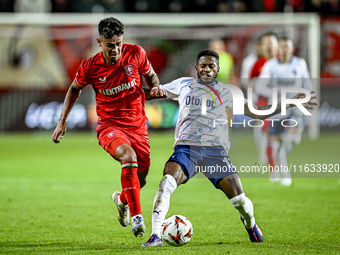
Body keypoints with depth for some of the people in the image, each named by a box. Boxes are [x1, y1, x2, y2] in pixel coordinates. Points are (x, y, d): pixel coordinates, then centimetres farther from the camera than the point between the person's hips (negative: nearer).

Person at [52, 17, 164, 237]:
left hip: (137, 126, 3)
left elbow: (150, 75, 12)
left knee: (140, 179, 11)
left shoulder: (136, 54, -8)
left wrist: (156, 87, -10)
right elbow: (75, 89, 11)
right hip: (109, 126, -3)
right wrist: (62, 121, 9)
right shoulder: (90, 67, -10)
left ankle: (121, 199, 49)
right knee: (129, 157, -34)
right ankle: (137, 217, -32)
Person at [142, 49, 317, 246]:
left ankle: (250, 222, 27)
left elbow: (256, 112, 13)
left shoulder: (227, 91, 13)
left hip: (215, 150, 0)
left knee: (239, 199, -9)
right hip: (186, 147, 0)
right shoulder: (184, 85, 14)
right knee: (167, 184, -29)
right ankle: (156, 236, -27)